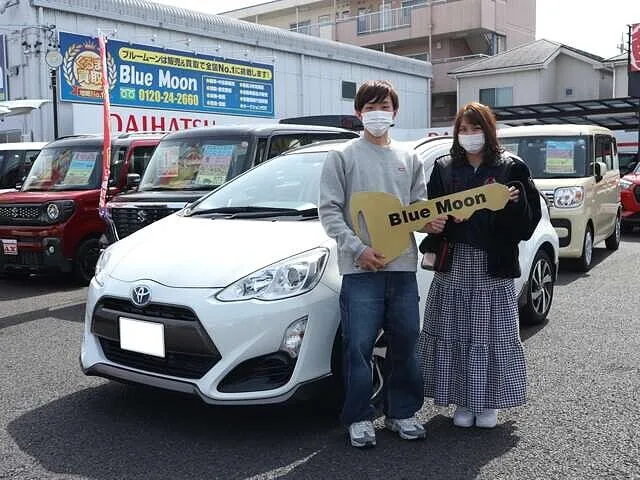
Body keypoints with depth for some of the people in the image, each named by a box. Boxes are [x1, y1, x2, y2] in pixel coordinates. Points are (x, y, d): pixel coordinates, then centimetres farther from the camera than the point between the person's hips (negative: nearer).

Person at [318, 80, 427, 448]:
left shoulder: (409, 158, 15)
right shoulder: (343, 157, 4)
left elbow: (420, 205, 18)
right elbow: (329, 210, -2)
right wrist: (357, 249, -13)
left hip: (403, 266, 4)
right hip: (360, 269, -3)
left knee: (405, 344, 10)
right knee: (359, 346, -2)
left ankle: (402, 412, 25)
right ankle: (359, 418, 14)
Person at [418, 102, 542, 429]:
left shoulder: (509, 168, 4)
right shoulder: (444, 168, 10)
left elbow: (530, 216, 1)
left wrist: (516, 200, -19)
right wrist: (432, 225, -10)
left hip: (493, 266, -2)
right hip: (454, 265, 2)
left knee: (492, 333, 3)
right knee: (454, 332, 4)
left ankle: (489, 402, 18)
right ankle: (463, 401, 18)